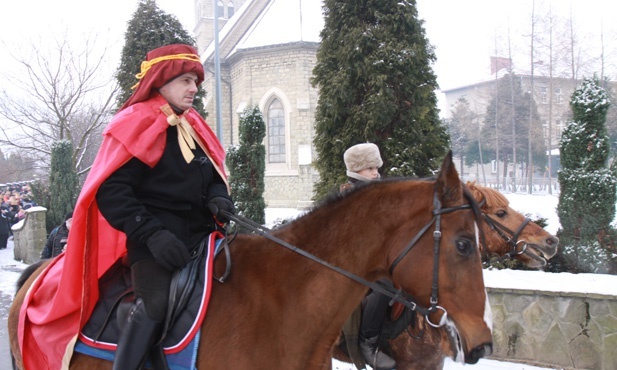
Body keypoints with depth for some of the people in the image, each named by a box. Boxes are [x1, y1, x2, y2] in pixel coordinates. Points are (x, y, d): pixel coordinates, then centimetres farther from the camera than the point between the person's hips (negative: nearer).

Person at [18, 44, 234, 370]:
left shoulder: (193, 126, 17)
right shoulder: (136, 123, -5)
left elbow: (214, 175, 21)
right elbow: (110, 191, -13)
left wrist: (219, 198, -4)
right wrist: (151, 234, -23)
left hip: (198, 233, 8)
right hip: (153, 236, -8)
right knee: (156, 301, -31)